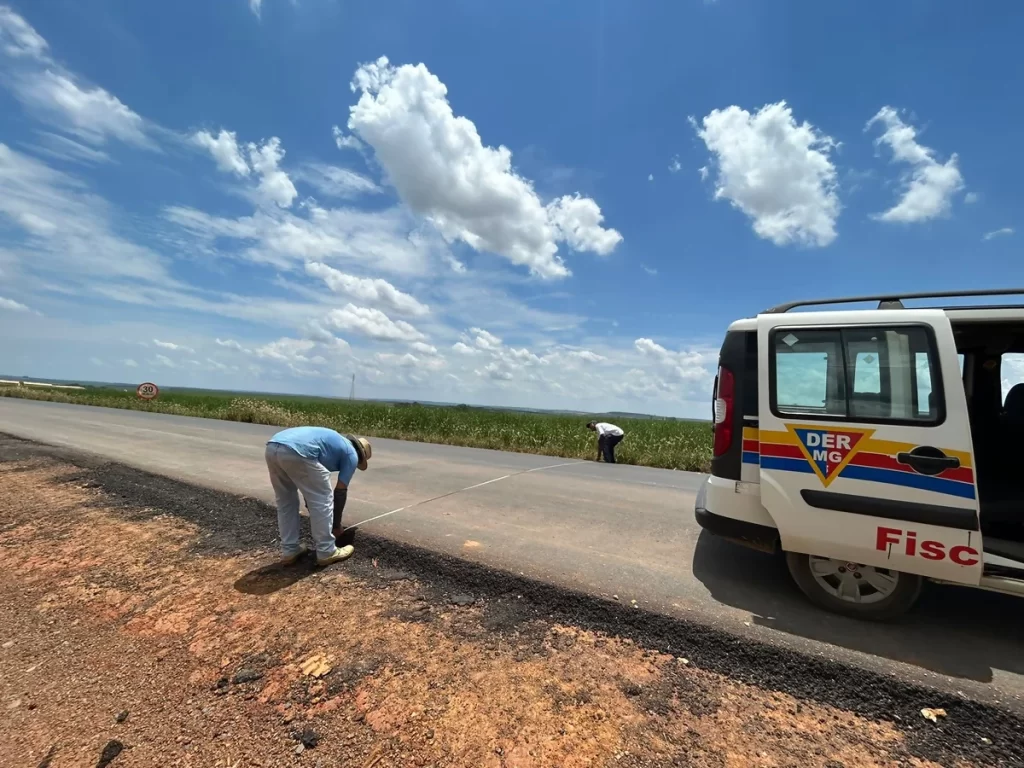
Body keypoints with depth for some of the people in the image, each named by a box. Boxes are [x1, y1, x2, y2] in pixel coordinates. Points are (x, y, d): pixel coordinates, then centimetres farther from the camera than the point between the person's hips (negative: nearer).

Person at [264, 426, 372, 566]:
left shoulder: (334, 442, 38)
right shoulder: (351, 454, 18)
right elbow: (340, 492, 17)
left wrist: (313, 517, 46)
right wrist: (336, 525, 30)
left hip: (272, 447, 8)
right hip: (297, 451, -8)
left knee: (285, 503, 25)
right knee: (323, 501, 9)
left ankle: (289, 551, 32)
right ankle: (326, 552, 20)